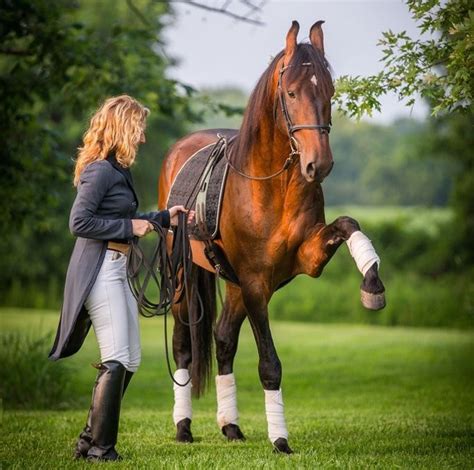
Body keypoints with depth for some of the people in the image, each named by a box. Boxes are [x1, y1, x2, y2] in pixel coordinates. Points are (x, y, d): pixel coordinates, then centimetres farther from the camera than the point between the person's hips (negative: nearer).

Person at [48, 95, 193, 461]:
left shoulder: (117, 170, 16)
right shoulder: (100, 171, -14)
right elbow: (79, 222, -21)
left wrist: (163, 218, 18)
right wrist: (130, 227, -17)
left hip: (117, 269, 10)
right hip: (99, 270, -10)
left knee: (130, 361, 13)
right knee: (116, 361, -9)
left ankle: (91, 441, 19)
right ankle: (99, 448, -3)